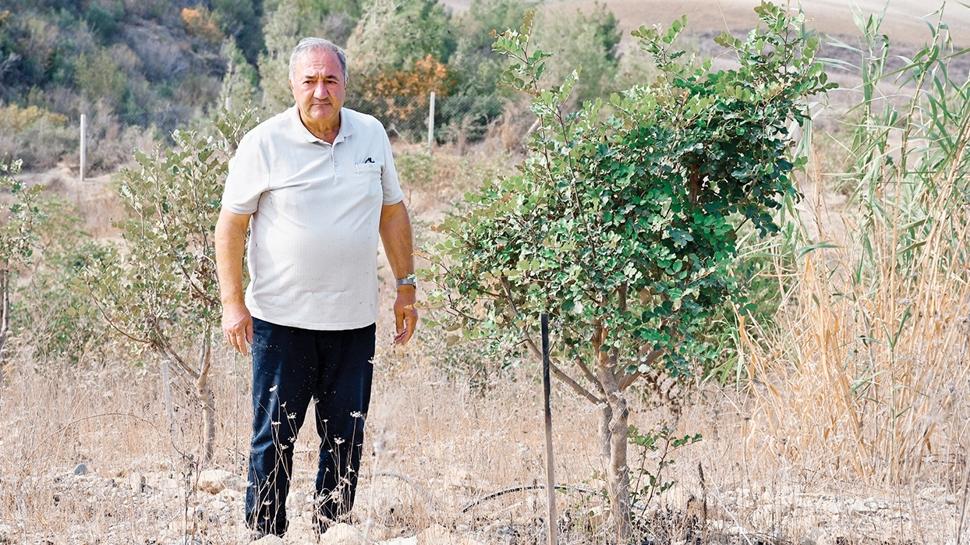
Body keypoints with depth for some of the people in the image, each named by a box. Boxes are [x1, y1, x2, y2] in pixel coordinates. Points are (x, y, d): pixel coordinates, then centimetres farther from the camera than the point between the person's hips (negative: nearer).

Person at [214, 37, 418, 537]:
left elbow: (393, 211, 15)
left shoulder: (372, 135, 5)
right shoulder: (263, 144, -6)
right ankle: (265, 536, 11)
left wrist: (407, 286, 14)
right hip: (282, 321, -3)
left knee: (346, 439, 8)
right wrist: (232, 302, -7)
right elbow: (231, 224, -3)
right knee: (274, 439, 1)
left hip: (354, 321, 4)